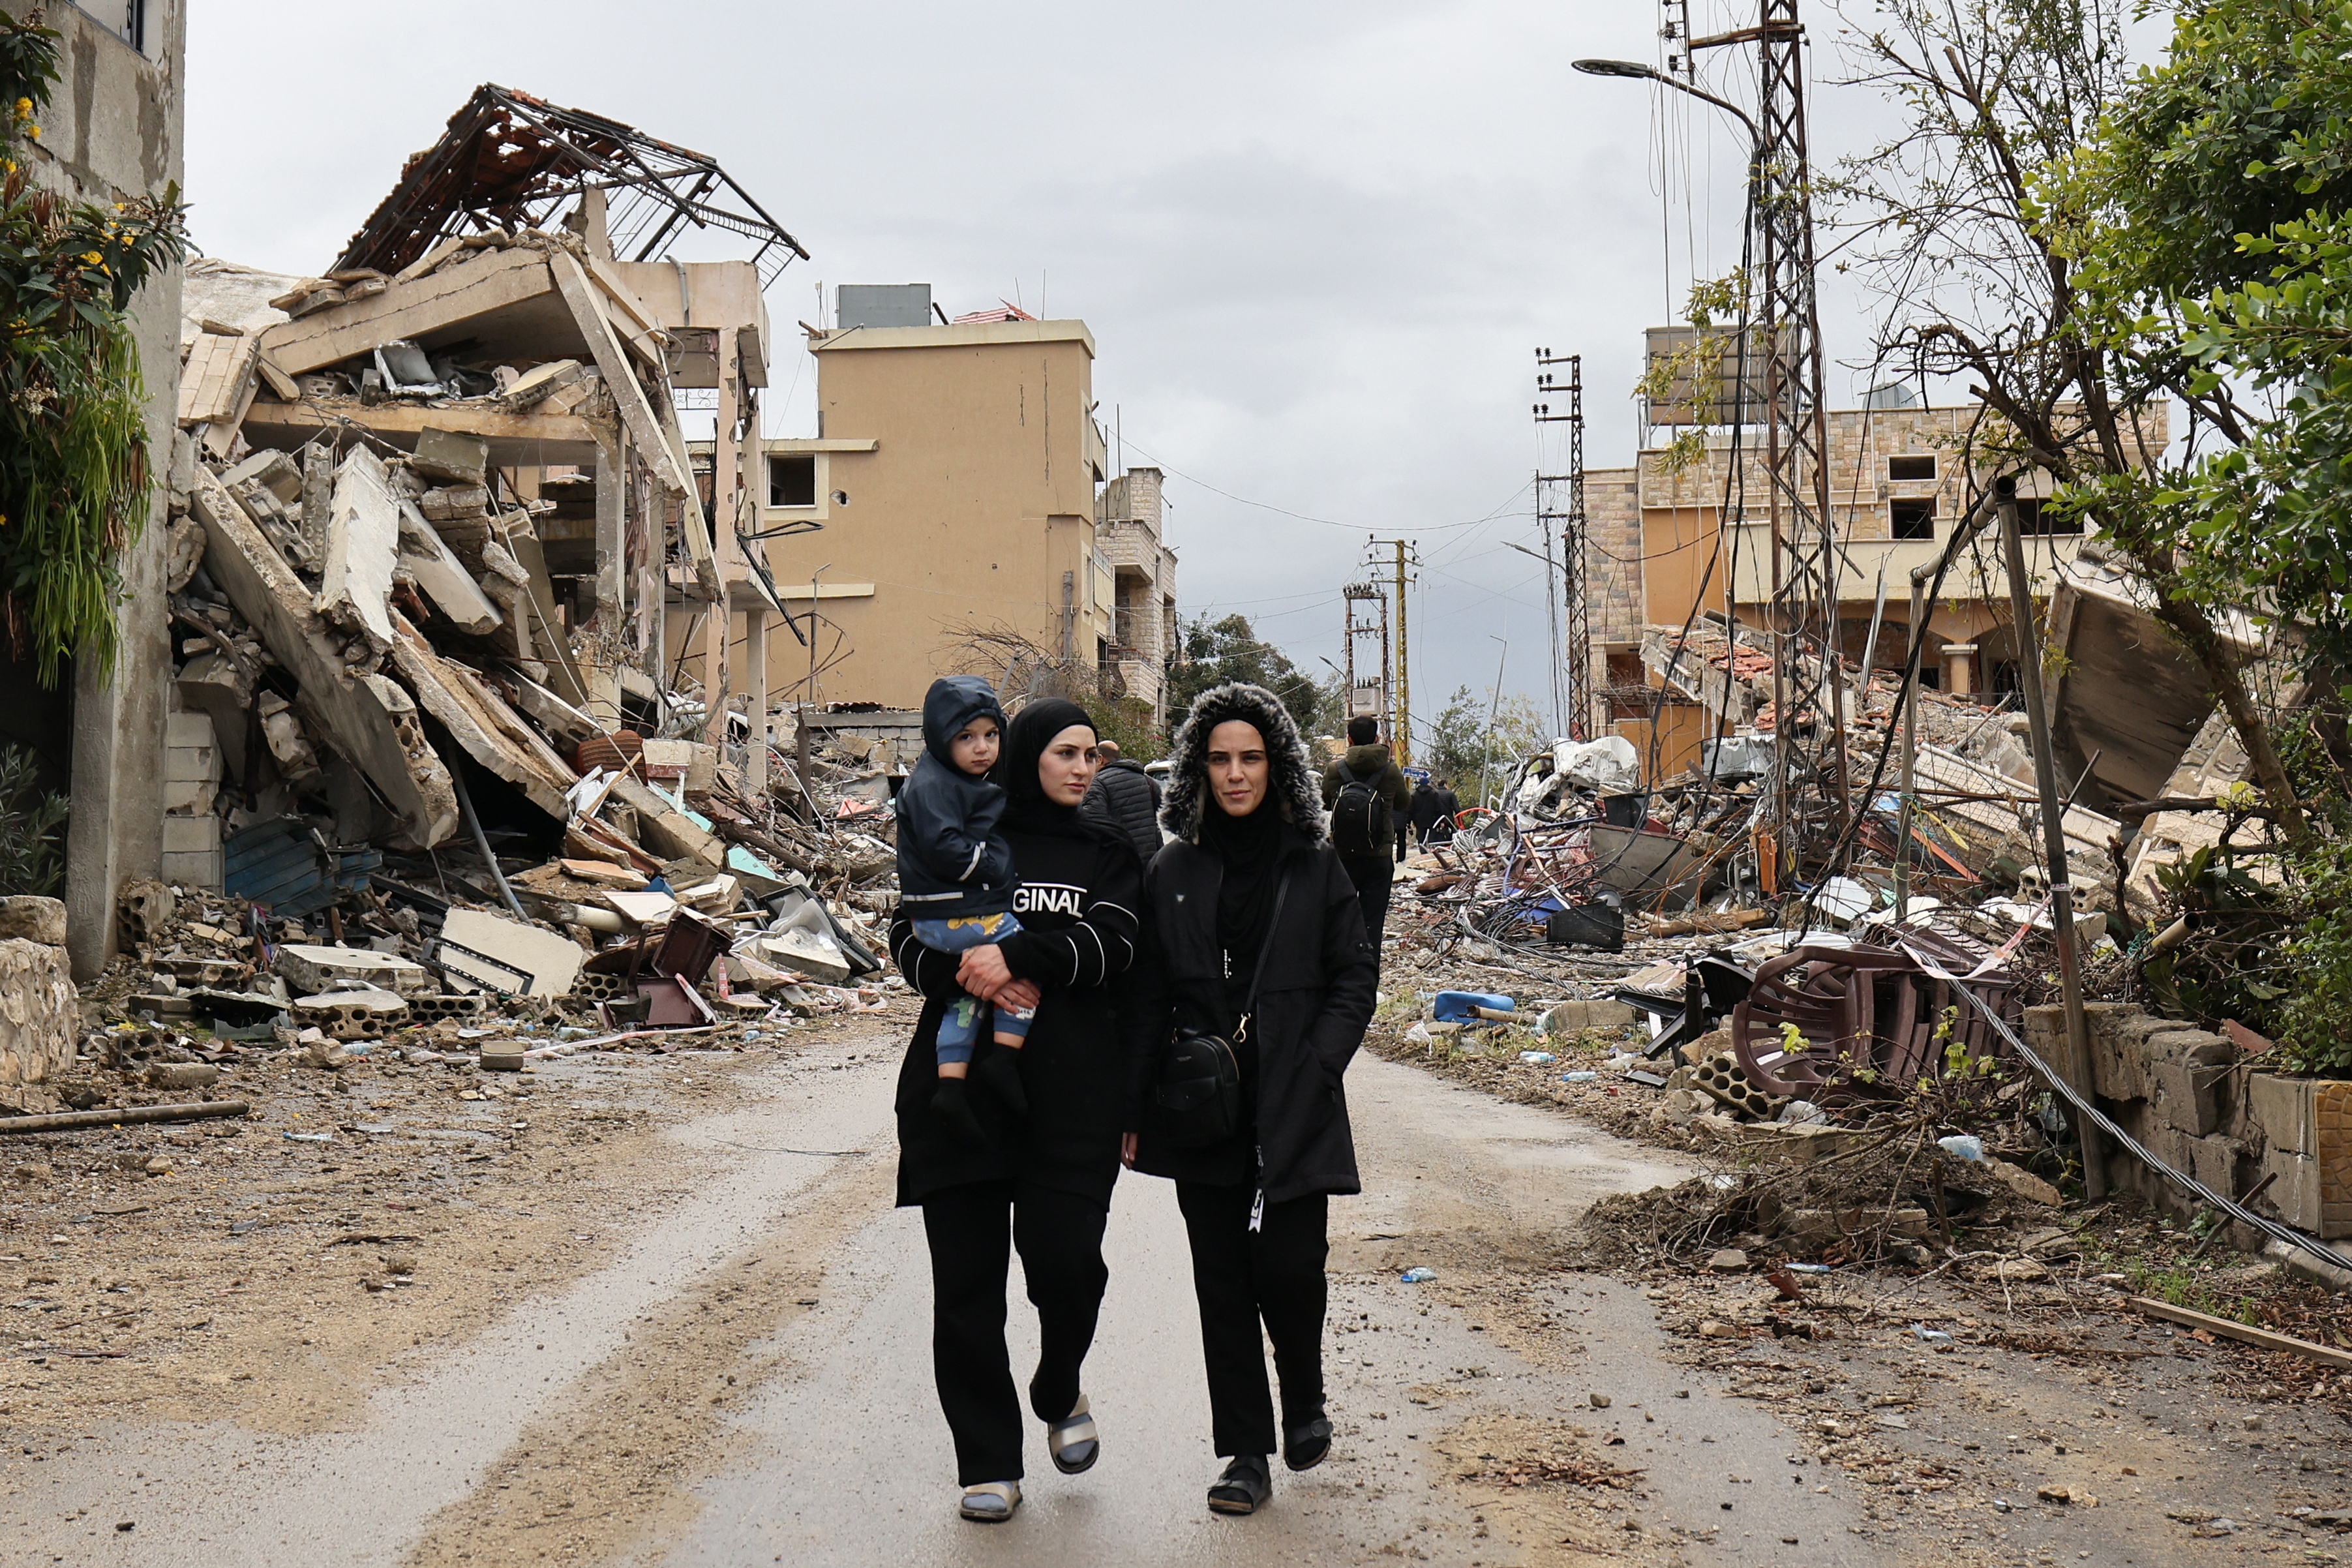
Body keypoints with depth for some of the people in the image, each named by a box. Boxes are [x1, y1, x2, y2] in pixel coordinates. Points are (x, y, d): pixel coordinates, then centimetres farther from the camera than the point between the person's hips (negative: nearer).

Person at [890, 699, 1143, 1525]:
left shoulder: (1106, 853, 12)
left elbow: (1110, 946, -4)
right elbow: (910, 937, 4)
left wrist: (1018, 954, -19)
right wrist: (978, 977, -15)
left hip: (1073, 1091, 0)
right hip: (959, 1083, 0)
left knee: (1067, 1260, -10)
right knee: (966, 1280, 1)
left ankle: (1059, 1394, 22)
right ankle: (988, 1463, 13)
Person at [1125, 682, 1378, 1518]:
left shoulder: (1315, 867, 3)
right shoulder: (1173, 872, 6)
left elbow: (1355, 979, 5)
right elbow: (1148, 997, 7)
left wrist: (1317, 1064, -9)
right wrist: (1136, 1107, 3)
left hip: (1294, 1108, -2)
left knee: (1289, 1264, -5)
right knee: (1222, 1281, 5)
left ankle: (1304, 1402, 25)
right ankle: (1245, 1451, 16)